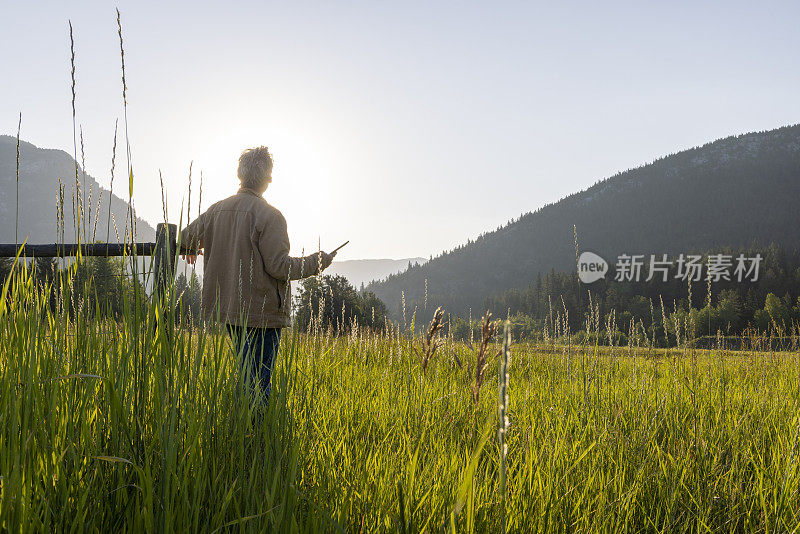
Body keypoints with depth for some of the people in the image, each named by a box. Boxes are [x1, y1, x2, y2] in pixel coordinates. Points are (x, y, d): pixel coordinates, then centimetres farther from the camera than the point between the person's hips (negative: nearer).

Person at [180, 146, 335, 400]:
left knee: (247, 375, 18)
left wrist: (194, 250, 42)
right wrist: (317, 261, -2)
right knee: (258, 383, -3)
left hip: (229, 310, 7)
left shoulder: (218, 210, 6)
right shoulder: (269, 215, -14)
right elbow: (279, 266, -16)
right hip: (262, 312, -7)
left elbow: (185, 239, 18)